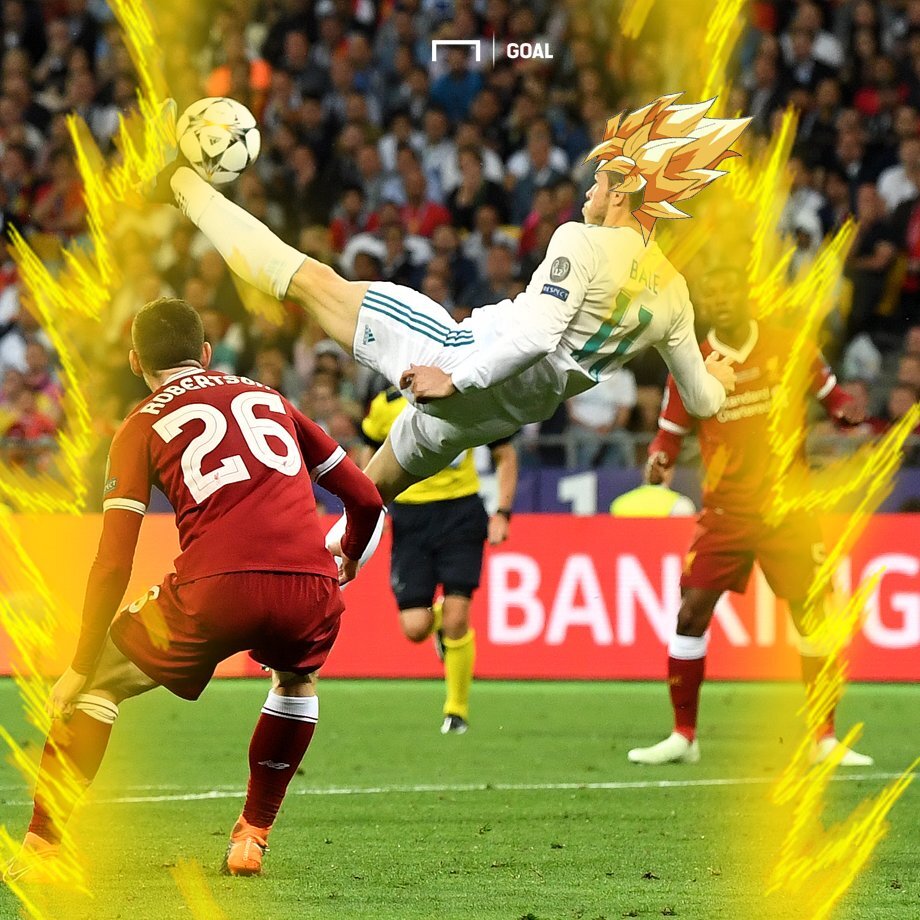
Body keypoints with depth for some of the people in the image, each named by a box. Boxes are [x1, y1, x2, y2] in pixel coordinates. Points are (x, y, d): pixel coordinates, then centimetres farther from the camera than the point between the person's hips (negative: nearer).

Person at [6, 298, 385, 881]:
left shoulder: (142, 427, 15)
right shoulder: (269, 398, 27)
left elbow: (114, 564, 8)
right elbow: (366, 499, 30)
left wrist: (81, 669, 13)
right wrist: (343, 567, 50)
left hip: (215, 591, -3)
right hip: (311, 589, 3)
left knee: (99, 683, 17)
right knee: (297, 676, 36)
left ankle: (40, 849, 8)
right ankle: (253, 837, 29)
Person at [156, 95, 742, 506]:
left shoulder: (583, 242, -17)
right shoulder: (674, 297, 1)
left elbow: (537, 335, -28)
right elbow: (702, 402, 9)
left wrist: (455, 380, -23)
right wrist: (716, 379, 32)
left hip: (465, 356, -6)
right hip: (510, 414, 6)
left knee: (310, 279, 6)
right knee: (373, 492, 29)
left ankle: (185, 185, 16)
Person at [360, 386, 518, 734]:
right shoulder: (386, 405, -4)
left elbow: (506, 456, 7)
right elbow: (372, 455, 15)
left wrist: (502, 513, -3)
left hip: (461, 512, -1)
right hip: (410, 517, 1)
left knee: (456, 618, -11)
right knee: (414, 628, -7)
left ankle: (457, 710, 9)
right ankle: (438, 619, 33)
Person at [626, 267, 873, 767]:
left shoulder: (790, 347, 0)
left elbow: (830, 392, 13)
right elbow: (671, 431, 7)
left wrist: (846, 411, -9)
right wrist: (659, 459, -14)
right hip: (725, 513, 0)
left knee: (812, 616, -3)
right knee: (690, 614, -5)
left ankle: (826, 739, 7)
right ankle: (683, 736, 6)